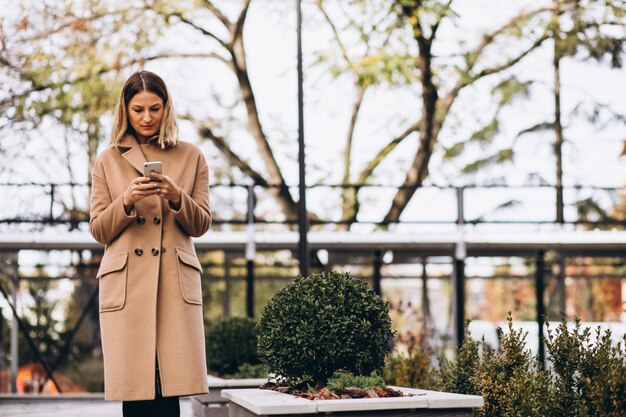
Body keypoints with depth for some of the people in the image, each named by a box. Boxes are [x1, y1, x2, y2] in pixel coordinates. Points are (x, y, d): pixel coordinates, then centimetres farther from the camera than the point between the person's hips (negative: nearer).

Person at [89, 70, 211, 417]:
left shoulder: (191, 157, 12)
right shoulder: (108, 161, 11)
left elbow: (201, 225, 9)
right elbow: (98, 230, 8)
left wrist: (177, 198, -11)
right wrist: (127, 201, -11)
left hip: (176, 284, 0)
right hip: (126, 285, 0)